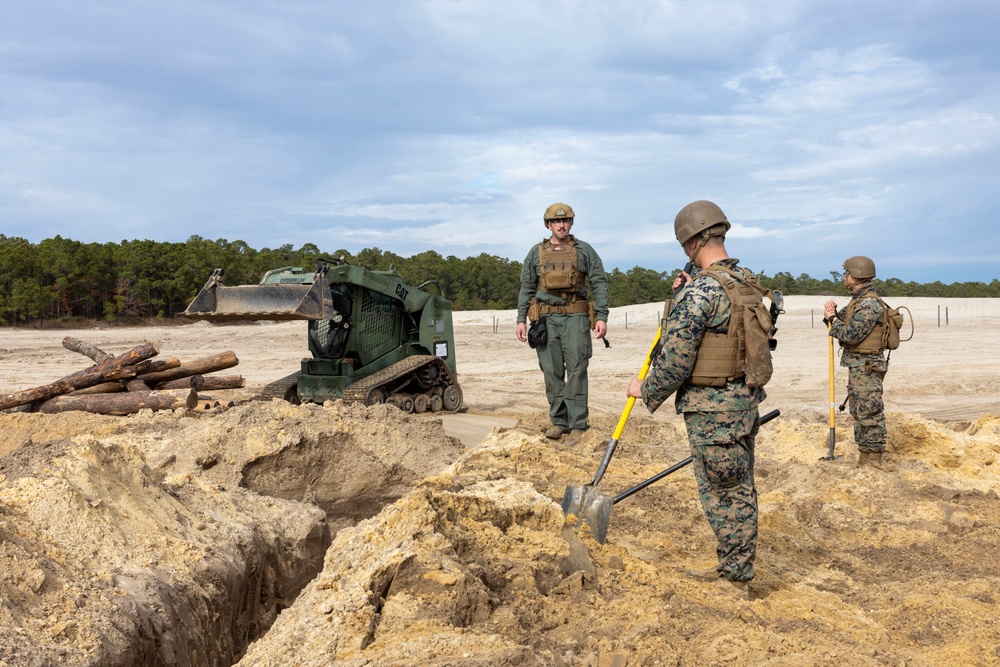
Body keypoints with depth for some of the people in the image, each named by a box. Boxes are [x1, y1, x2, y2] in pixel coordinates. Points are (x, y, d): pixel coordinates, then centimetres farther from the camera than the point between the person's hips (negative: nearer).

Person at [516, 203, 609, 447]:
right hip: (546, 319, 3)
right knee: (552, 373, 5)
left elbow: (599, 284, 1)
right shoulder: (536, 253, 10)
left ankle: (577, 425, -3)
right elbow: (526, 288, 12)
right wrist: (521, 319, 4)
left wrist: (602, 316, -8)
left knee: (576, 371, -6)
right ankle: (558, 422, 14)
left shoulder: (584, 250, 4)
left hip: (575, 318, -2)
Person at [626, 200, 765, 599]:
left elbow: (675, 361, -20)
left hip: (712, 408, -9)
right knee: (741, 489, 16)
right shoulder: (746, 283, 7)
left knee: (721, 492, 3)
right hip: (746, 400, 9)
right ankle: (734, 570, 30)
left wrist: (646, 390, -4)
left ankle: (734, 578, 14)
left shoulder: (700, 291, -21)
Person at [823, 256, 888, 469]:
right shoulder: (857, 301, 15)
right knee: (859, 414, 15)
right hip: (856, 366, 11)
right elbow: (840, 321, 21)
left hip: (867, 367, -11)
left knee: (870, 414, -6)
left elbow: (851, 334, -24)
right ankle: (863, 458, 24)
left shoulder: (870, 304, -18)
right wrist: (832, 312, 0)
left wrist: (832, 319, -10)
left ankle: (875, 461, -2)